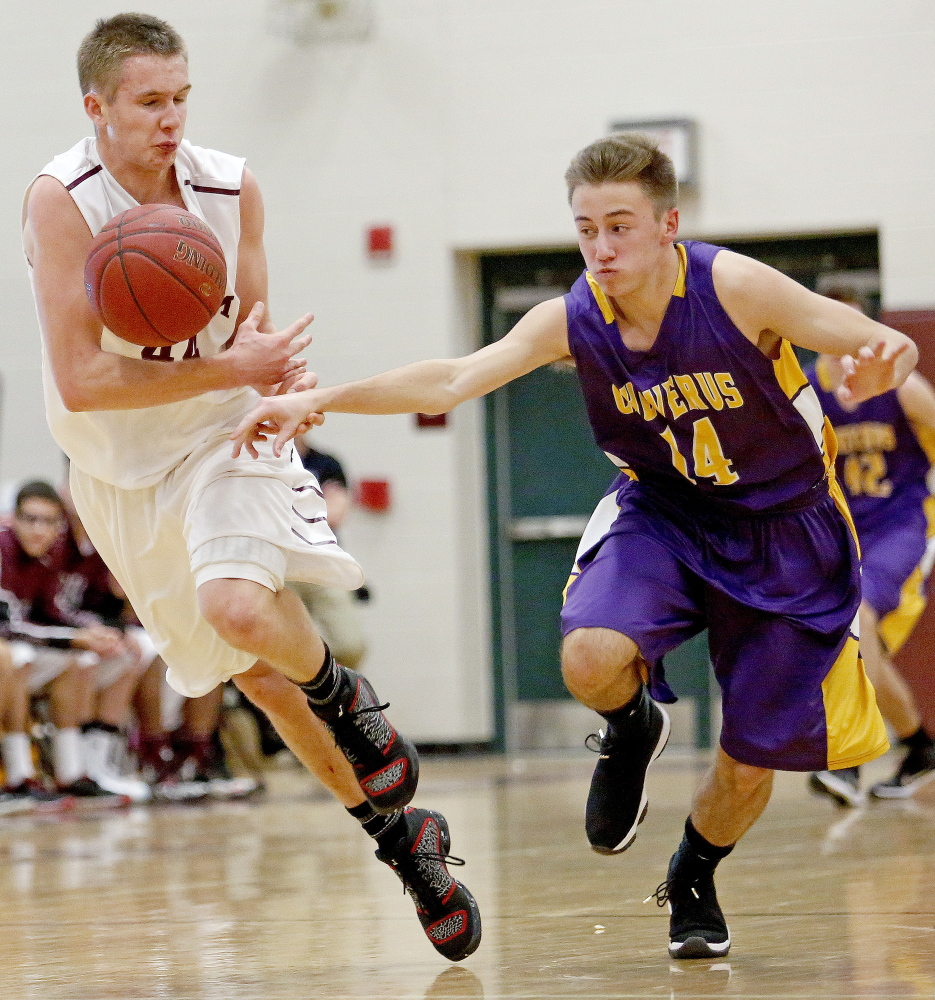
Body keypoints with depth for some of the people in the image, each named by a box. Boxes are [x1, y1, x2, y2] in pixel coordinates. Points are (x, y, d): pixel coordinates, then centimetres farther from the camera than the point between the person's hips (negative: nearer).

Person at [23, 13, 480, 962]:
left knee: (242, 606, -31)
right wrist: (232, 368, -30)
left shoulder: (230, 190, -11)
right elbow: (81, 380, -27)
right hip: (122, 468, 0)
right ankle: (403, 840, 26)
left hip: (226, 439, 0)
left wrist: (277, 372, -21)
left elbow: (254, 338, 3)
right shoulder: (61, 201, -22)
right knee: (259, 674, 9)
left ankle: (349, 701, 1)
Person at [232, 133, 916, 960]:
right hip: (663, 513, 2)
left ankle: (693, 882, 35)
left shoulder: (735, 289, -26)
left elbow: (877, 345, -25)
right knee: (592, 658, -30)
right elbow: (453, 380, -18)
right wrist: (320, 400, -30)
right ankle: (632, 730, 9)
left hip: (783, 533, -2)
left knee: (752, 761, 1)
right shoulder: (573, 320, -15)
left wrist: (884, 363, -51)